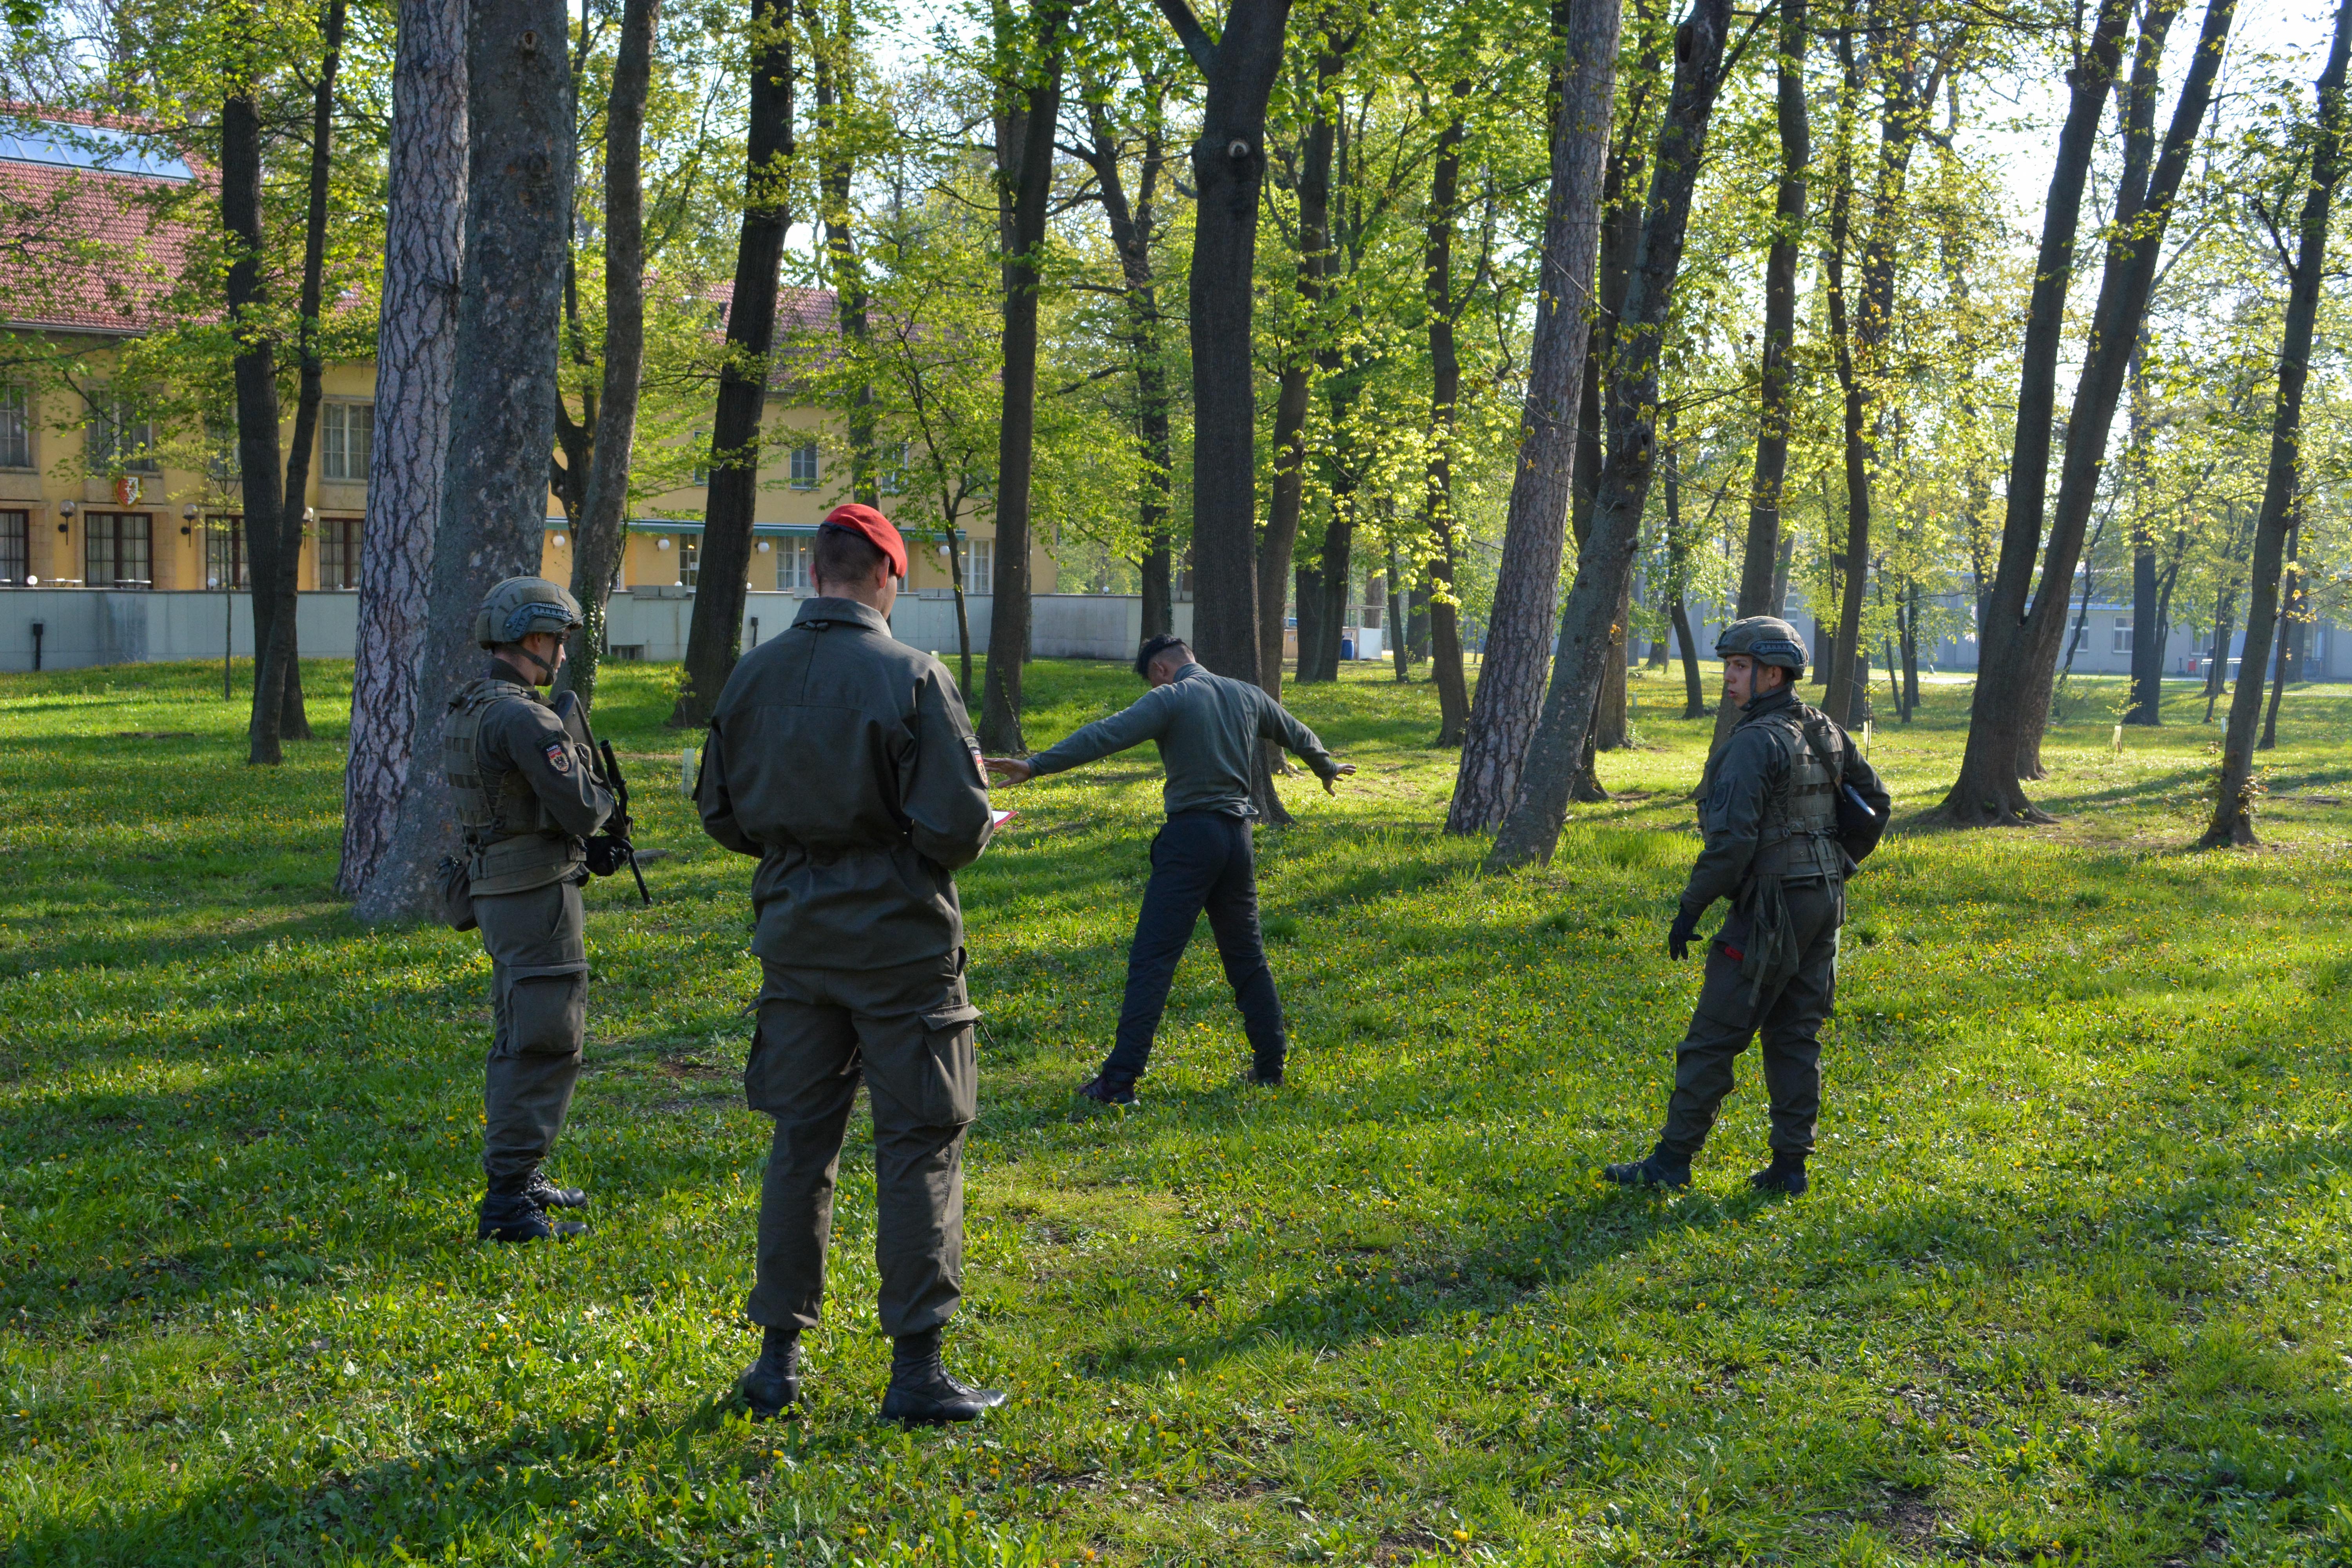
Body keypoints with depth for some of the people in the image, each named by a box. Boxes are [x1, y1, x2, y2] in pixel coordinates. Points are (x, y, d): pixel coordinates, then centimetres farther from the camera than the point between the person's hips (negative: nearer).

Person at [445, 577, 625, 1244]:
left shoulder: (465, 710, 12)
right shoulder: (523, 719, -19)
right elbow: (580, 810, -21)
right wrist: (600, 797, 0)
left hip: (498, 891, 10)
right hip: (538, 894, -10)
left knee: (521, 1038, 19)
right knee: (546, 1044, -8)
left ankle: (517, 1175, 29)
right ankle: (508, 1200, -8)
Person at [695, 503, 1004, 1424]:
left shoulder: (753, 676, 3)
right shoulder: (911, 678, -12)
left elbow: (721, 813, 10)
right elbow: (957, 824, -15)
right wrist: (979, 831, 6)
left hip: (794, 931, 5)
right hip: (898, 936, -5)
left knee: (800, 1139, 13)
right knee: (918, 1146, 3)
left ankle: (778, 1358, 18)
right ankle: (916, 1369, 5)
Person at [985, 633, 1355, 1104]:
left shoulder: (1171, 699, -6)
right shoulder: (1248, 697, 14)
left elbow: (1105, 736, -18)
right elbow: (1297, 734, 32)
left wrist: (1036, 766, -22)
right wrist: (1327, 767, 52)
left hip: (1190, 836, -6)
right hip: (1238, 836, 6)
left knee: (1152, 960, -8)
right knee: (1247, 955, 18)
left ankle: (1120, 1078, -11)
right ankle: (1271, 1063, 22)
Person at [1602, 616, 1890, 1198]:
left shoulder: (1754, 742, -17)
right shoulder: (1825, 732, 9)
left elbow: (1733, 838, -24)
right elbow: (1874, 801, 20)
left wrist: (1692, 906, -15)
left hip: (1772, 908, -9)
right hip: (1825, 903, 9)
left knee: (1713, 1039, -2)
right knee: (1795, 1036, 12)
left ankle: (1672, 1160, 4)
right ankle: (1789, 1166, 14)